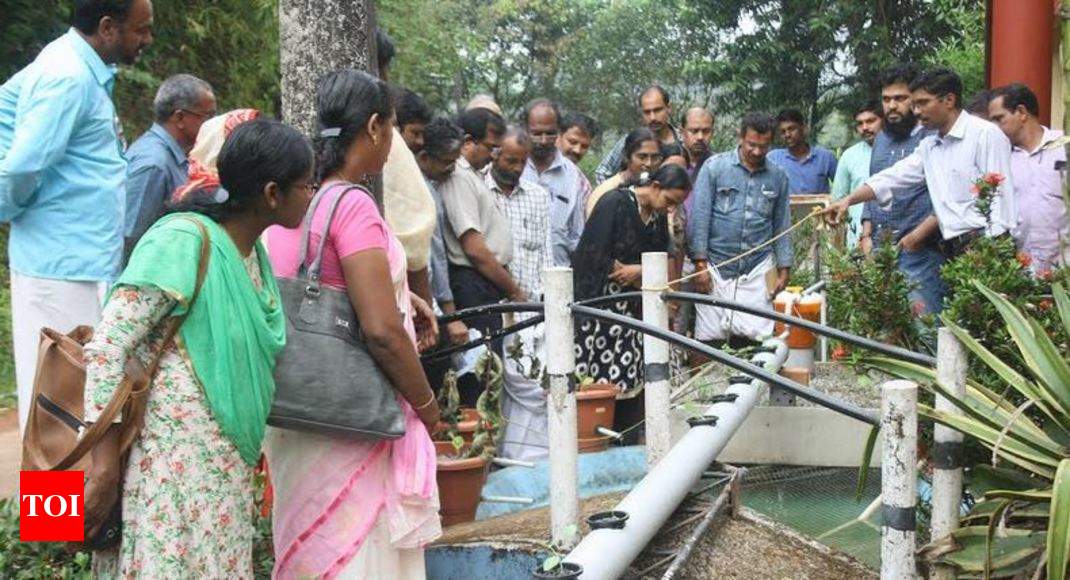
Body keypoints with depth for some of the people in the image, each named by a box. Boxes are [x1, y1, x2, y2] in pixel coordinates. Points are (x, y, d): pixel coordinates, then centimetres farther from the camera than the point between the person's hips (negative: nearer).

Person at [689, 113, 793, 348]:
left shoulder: (778, 177, 10)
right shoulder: (714, 167, 1)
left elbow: (782, 227, 14)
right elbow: (698, 217, -1)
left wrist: (784, 271, 9)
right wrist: (700, 265, -6)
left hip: (758, 271, 2)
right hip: (716, 269, -2)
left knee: (755, 336, -5)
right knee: (709, 340, -4)